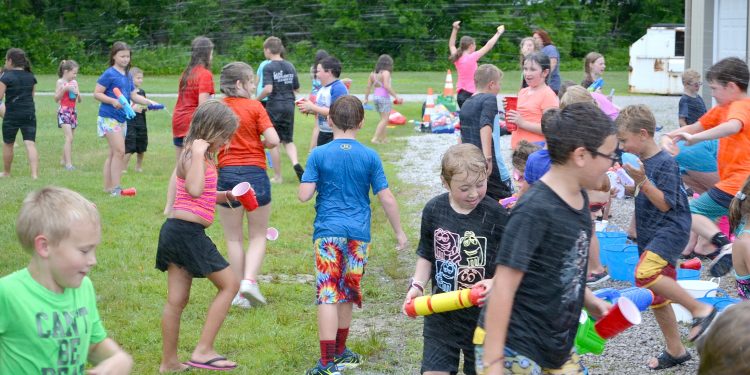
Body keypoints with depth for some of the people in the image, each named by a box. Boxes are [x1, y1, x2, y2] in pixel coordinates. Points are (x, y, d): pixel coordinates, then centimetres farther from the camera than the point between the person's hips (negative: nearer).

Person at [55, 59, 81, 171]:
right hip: (64, 111, -6)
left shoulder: (74, 82, 11)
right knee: (69, 138, -16)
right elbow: (56, 98, -9)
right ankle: (68, 163, -19)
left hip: (73, 111, 6)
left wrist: (78, 94, -8)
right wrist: (64, 89, -19)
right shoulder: (60, 82, -4)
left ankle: (64, 161, 18)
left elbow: (79, 100, 13)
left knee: (69, 139, 8)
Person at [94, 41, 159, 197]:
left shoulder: (128, 76, 13)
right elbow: (97, 94, -11)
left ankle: (108, 187, 18)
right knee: (119, 151, -13)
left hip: (122, 118, 8)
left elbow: (134, 96, 14)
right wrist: (113, 101, -23)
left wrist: (149, 102, 1)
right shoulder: (109, 74, -9)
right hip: (109, 117, -8)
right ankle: (115, 188, -10)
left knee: (113, 153, 11)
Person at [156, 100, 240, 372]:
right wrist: (199, 154, -27)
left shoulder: (196, 155, 16)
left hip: (175, 231, 9)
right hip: (188, 232, -9)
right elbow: (195, 190, -32)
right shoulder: (193, 155, -14)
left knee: (177, 300, 13)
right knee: (230, 284, 0)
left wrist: (224, 196, 16)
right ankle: (202, 351, 1)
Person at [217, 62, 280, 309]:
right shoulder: (255, 107, -5)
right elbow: (273, 140, -12)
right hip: (255, 173, -2)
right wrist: (259, 145, 8)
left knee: (233, 238, 12)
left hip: (227, 174, 2)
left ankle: (240, 293, 12)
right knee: (258, 236, 13)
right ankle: (250, 280, -8)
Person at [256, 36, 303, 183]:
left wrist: (257, 99, -7)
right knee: (288, 140, 15)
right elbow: (296, 88, 11)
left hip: (274, 106, -5)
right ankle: (296, 163, -11)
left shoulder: (269, 67, -11)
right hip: (289, 106, 5)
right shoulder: (290, 66, 6)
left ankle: (277, 176, 11)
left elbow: (268, 89, -22)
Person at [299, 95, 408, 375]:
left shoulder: (318, 155, -5)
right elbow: (387, 199, -1)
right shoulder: (370, 157, -1)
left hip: (328, 232, -2)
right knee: (347, 294, 17)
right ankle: (339, 352, 32)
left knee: (328, 296, -5)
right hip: (359, 234, 2)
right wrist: (399, 232, 10)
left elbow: (304, 195, -9)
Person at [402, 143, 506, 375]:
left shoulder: (497, 216, -13)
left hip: (483, 315, -2)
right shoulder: (434, 210, -3)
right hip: (441, 313, 2)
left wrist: (496, 283, -25)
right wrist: (417, 285, -3)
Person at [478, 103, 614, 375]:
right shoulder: (535, 210, -21)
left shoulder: (578, 198, 4)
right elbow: (503, 287, -21)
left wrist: (589, 301, 7)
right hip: (514, 351, -8)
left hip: (557, 346, 8)